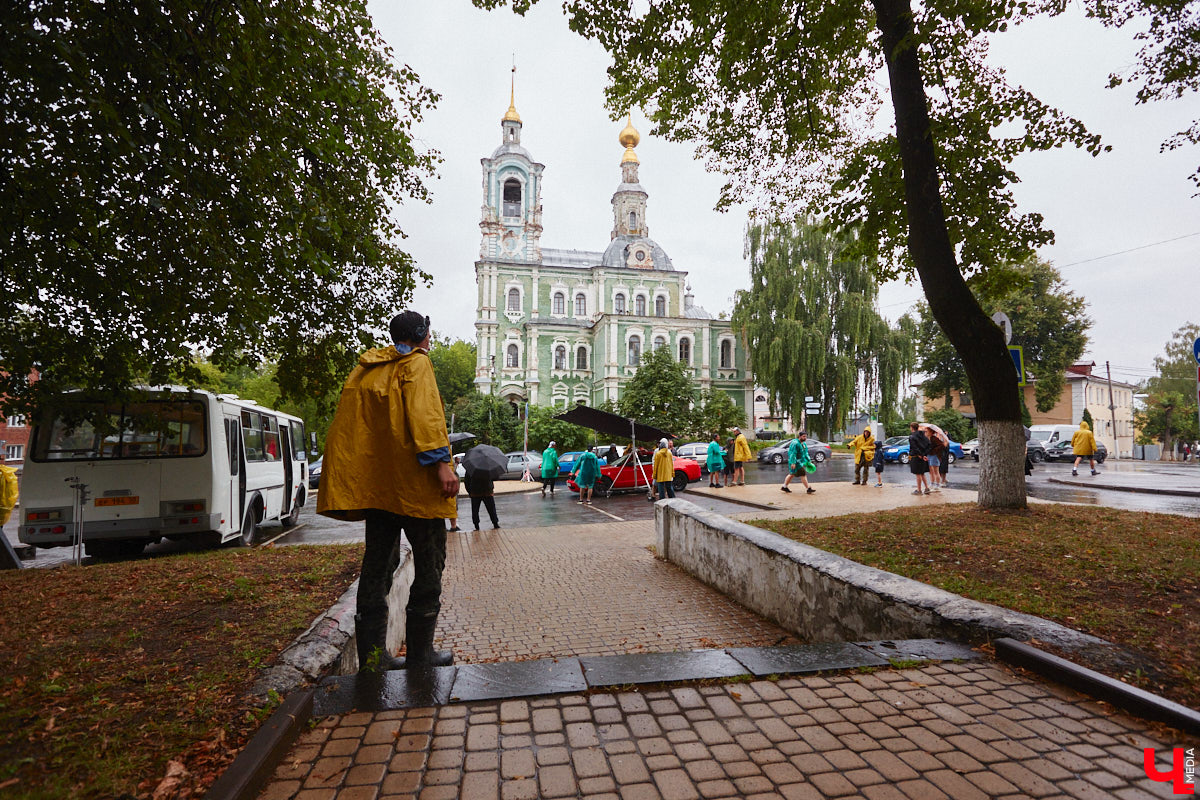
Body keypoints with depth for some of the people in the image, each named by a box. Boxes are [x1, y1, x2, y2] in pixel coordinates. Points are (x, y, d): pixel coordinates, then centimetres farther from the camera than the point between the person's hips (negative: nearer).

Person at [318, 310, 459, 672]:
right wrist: (440, 461, -23)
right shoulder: (416, 363, -3)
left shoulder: (365, 368, 19)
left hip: (374, 479, 8)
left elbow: (346, 423, 19)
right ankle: (419, 653, 8)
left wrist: (351, 477, 21)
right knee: (429, 563, 3)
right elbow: (423, 413, -18)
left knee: (378, 561, 12)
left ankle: (372, 655, 15)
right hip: (412, 479, -7)